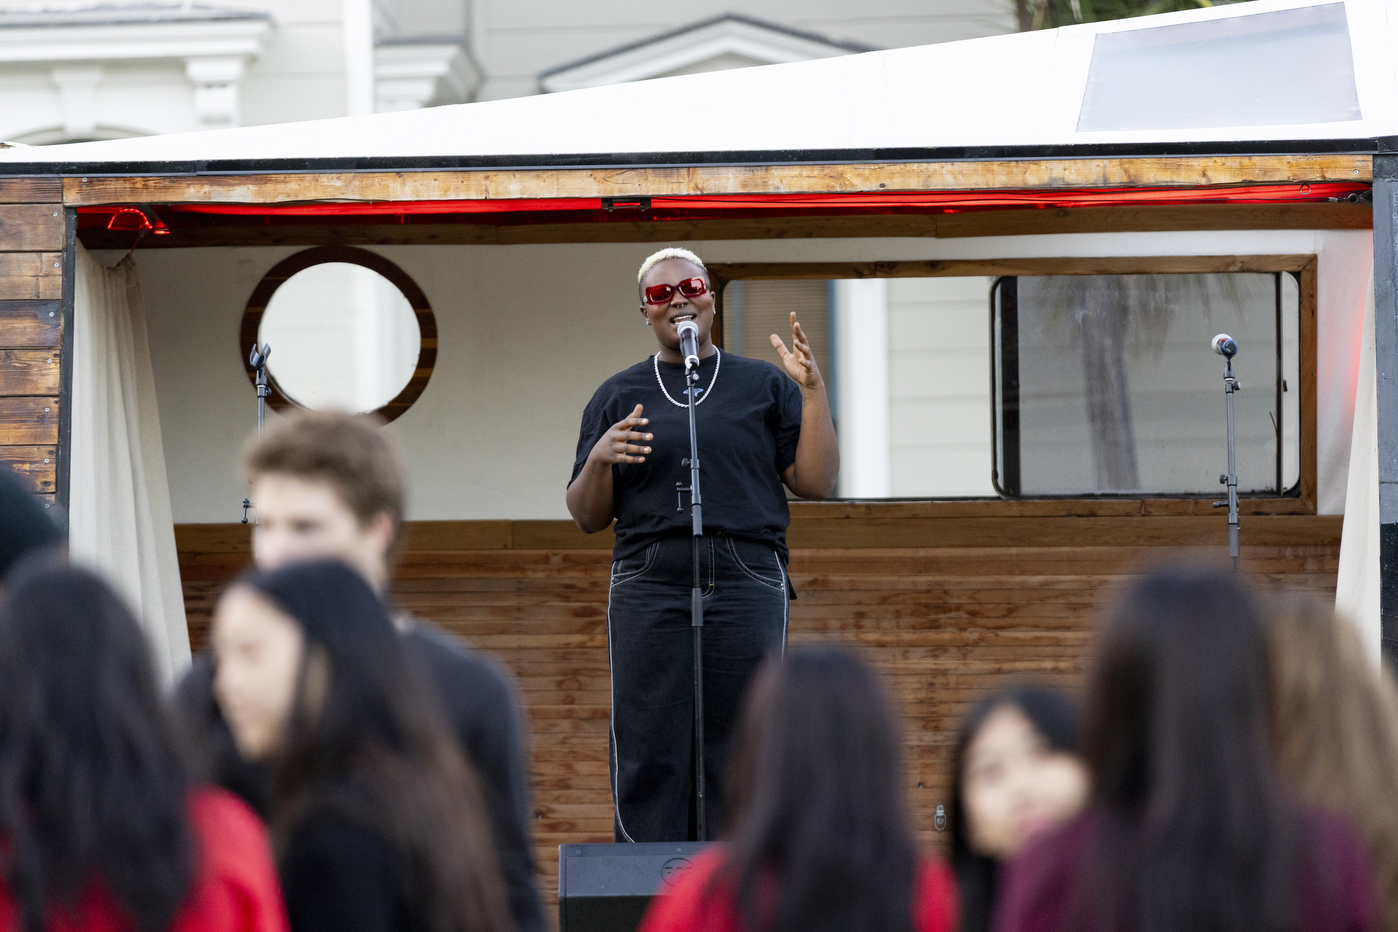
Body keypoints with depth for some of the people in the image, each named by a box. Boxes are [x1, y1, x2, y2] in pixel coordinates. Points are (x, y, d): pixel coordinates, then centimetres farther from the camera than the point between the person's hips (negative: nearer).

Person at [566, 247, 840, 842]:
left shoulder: (766, 387, 13)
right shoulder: (618, 398, 15)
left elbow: (815, 482, 5)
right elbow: (587, 517, 12)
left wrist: (813, 391, -3)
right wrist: (599, 460, -8)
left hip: (746, 585, -1)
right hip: (648, 586, 1)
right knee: (649, 758, -5)